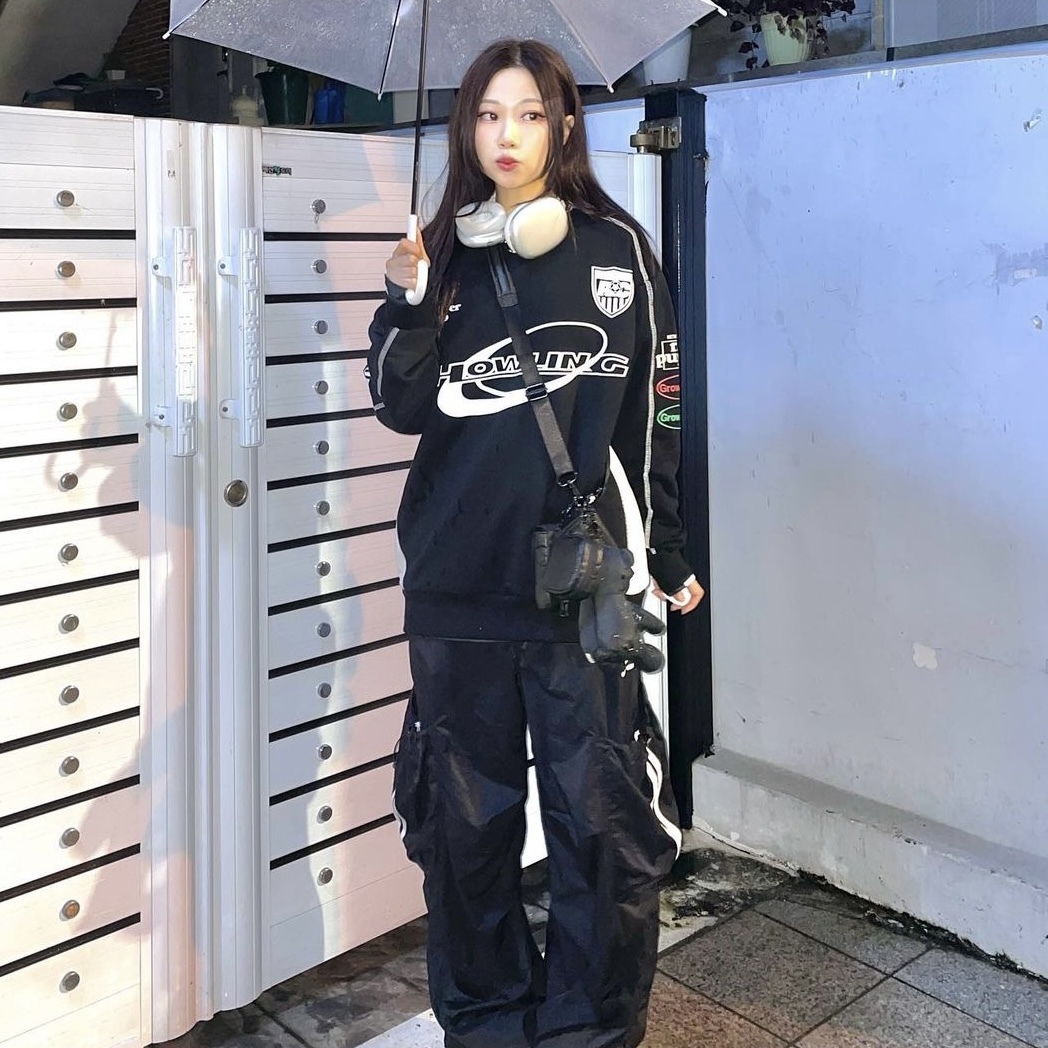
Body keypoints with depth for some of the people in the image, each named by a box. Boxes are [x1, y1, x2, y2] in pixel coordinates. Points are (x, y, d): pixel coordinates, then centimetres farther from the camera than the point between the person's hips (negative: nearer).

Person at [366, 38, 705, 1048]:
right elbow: (402, 410, 3)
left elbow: (656, 414, 6)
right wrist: (407, 307, -14)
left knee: (601, 824, 3)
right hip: (457, 586, 2)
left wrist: (668, 556, 8)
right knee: (463, 821, 12)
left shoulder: (615, 247, 3)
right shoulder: (445, 252, 8)